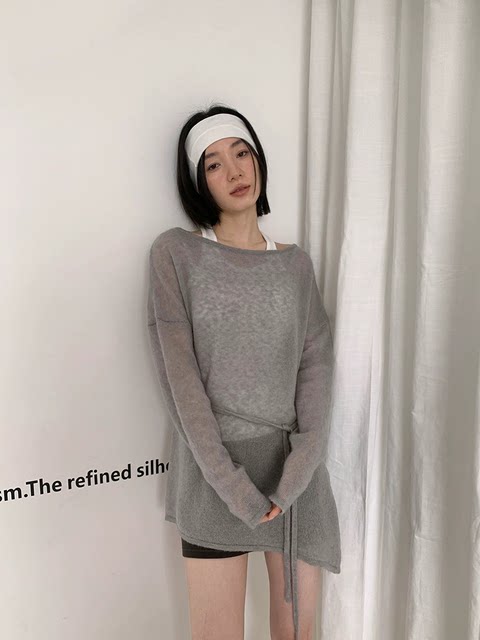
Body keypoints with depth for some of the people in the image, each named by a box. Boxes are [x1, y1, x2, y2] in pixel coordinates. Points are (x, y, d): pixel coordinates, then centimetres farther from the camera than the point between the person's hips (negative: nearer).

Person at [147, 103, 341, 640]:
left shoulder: (295, 262, 8)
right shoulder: (175, 252, -2)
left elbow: (316, 361, 2)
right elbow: (178, 370, -9)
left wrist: (301, 463, -11)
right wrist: (230, 480, -14)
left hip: (296, 467, 3)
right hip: (213, 470, -3)